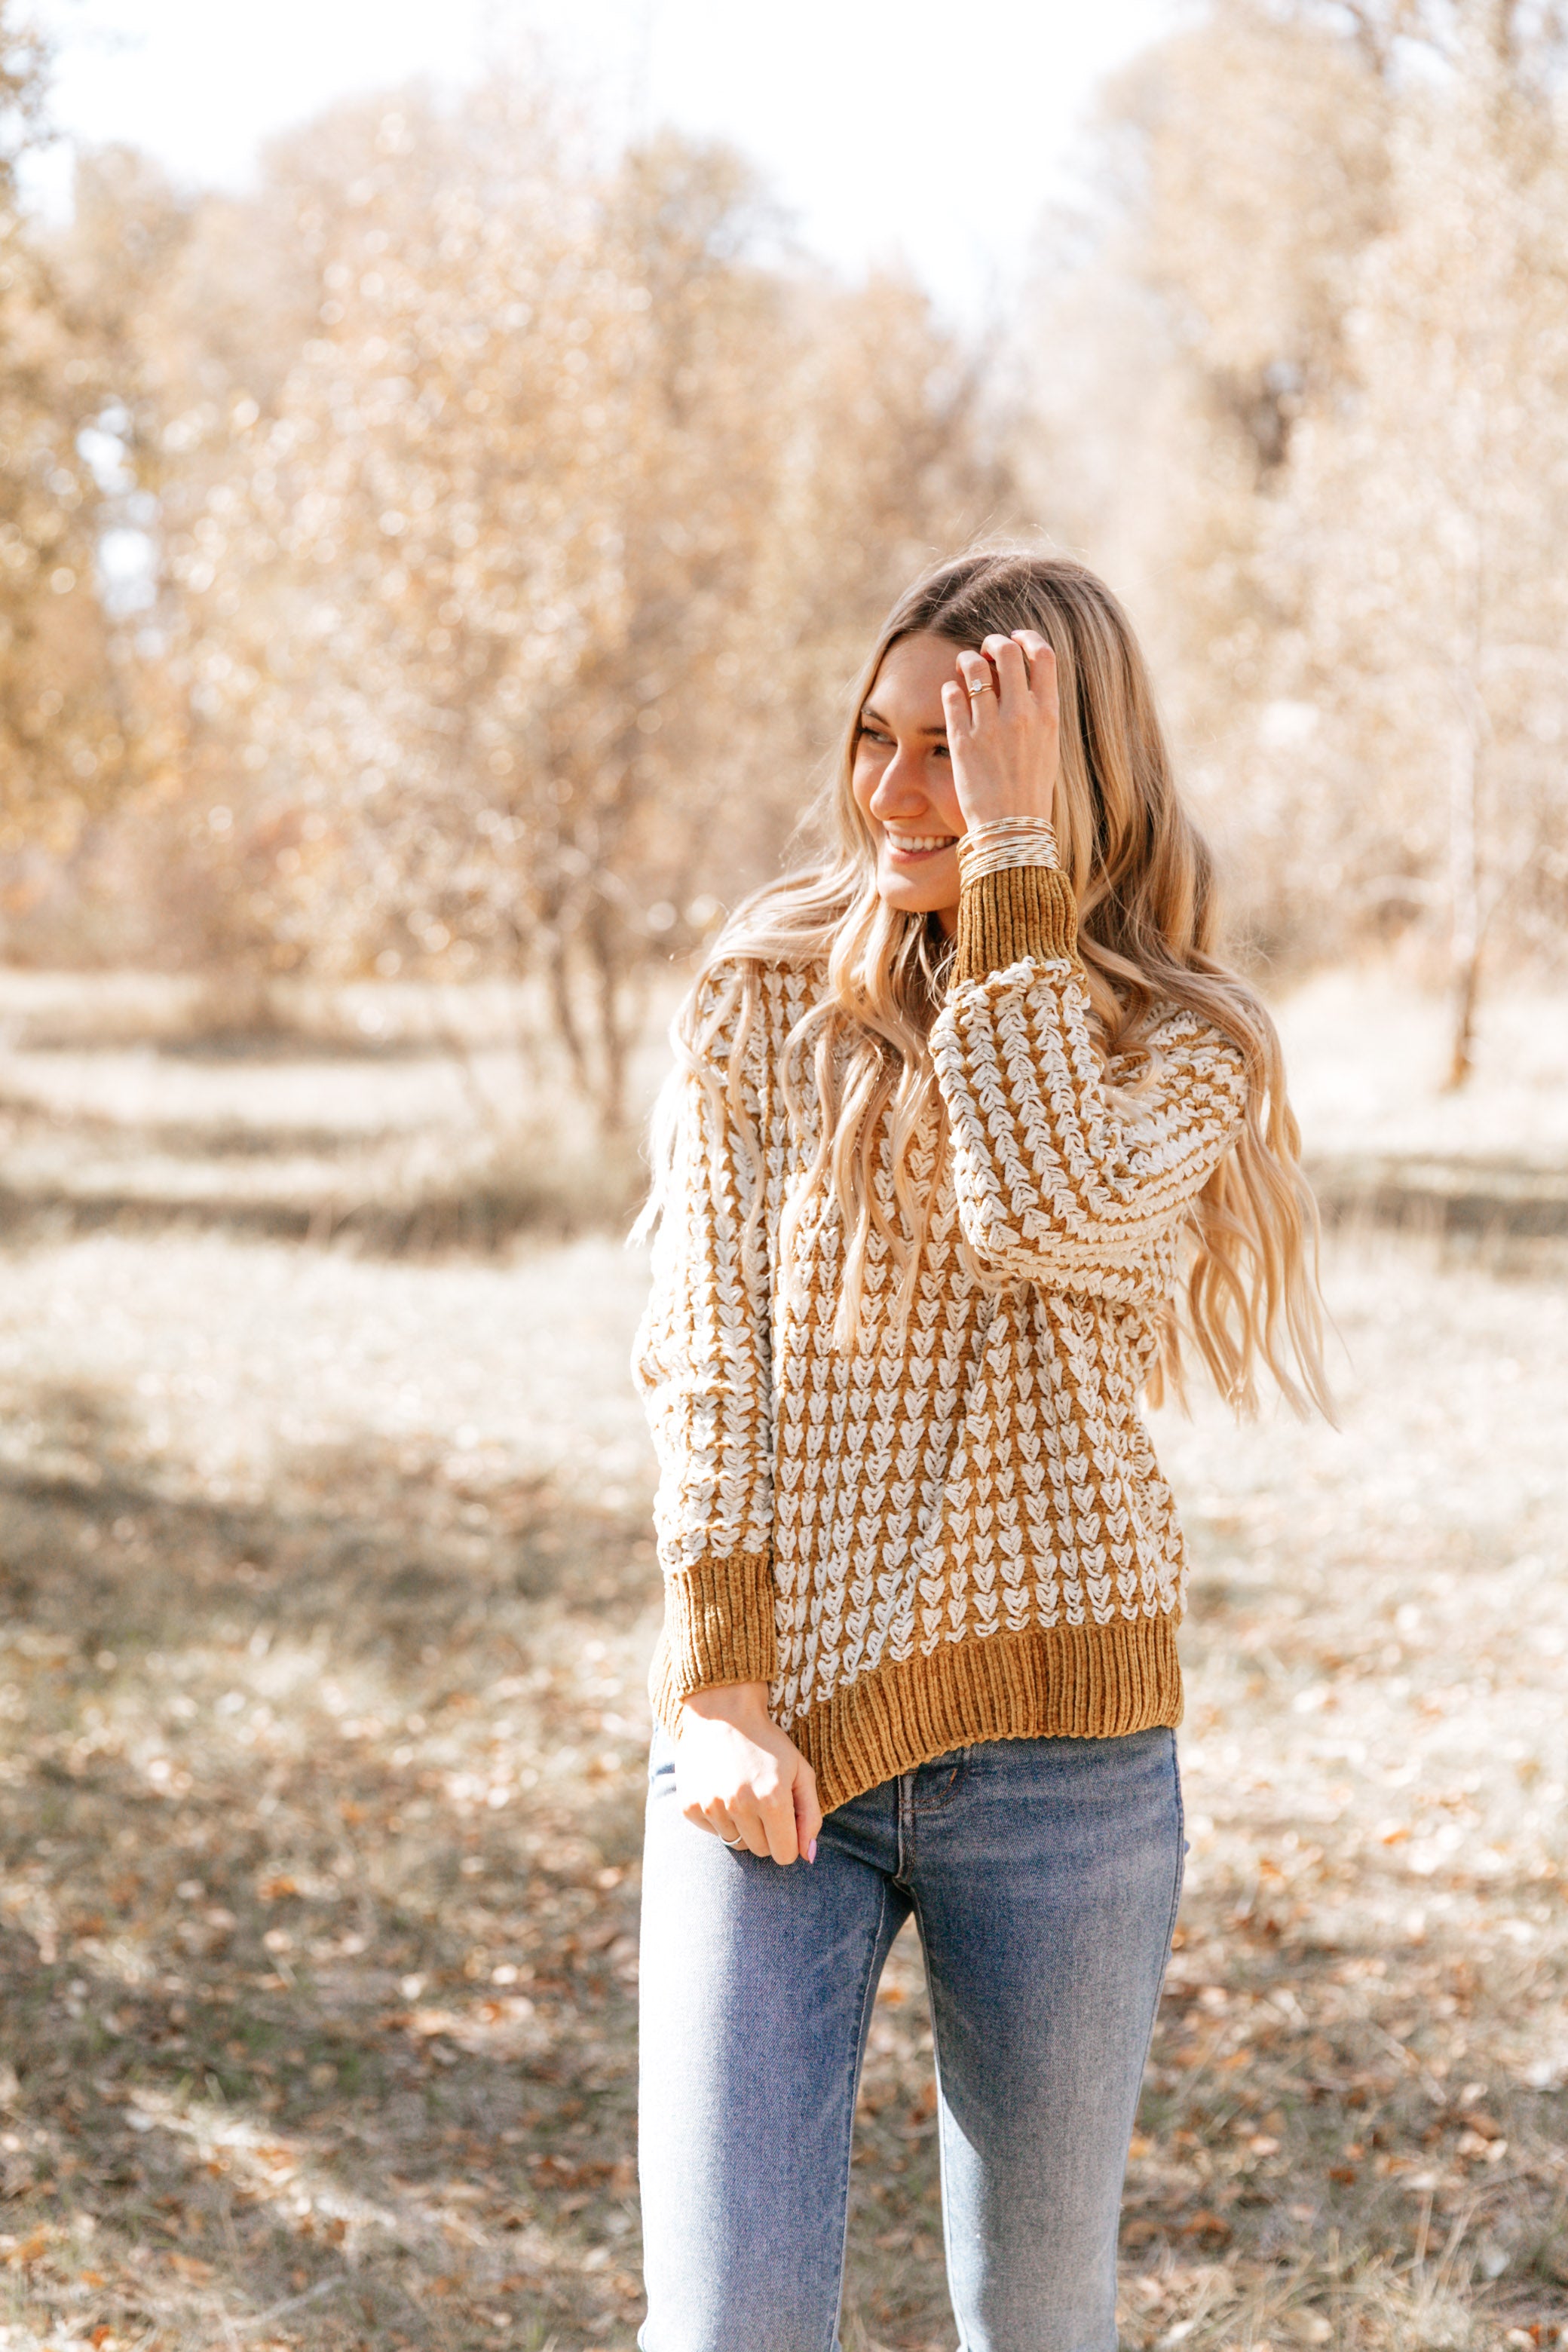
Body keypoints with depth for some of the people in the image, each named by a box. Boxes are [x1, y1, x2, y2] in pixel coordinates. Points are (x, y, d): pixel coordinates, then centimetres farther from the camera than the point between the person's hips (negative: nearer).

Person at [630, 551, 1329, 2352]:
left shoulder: (1180, 1051, 3)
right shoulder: (763, 999, 5)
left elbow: (1050, 1216, -19)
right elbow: (709, 1360, 1)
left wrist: (1015, 855, -15)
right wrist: (724, 1694, -8)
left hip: (1055, 1741, 0)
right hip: (773, 1732, 0)